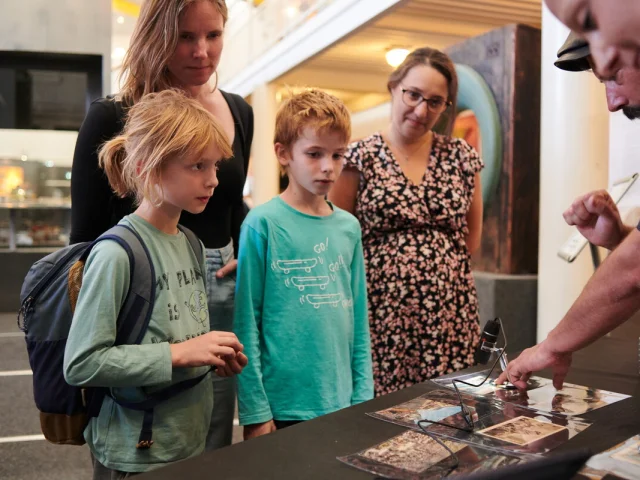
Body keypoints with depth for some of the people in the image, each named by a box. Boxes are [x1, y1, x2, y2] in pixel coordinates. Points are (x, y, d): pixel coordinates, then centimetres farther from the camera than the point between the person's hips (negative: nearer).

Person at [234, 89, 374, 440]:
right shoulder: (263, 224, -9)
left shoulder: (348, 227, 5)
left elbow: (359, 320, 9)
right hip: (282, 406, -4)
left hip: (342, 404, 5)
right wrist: (255, 411, -9)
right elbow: (246, 323, -9)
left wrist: (363, 397, 6)